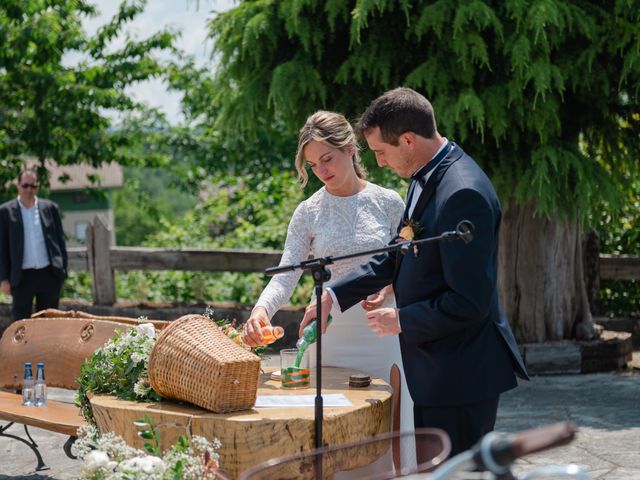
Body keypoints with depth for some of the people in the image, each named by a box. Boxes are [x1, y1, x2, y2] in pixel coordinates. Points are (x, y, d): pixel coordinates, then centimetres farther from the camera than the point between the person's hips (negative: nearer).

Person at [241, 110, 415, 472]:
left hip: (381, 333, -1)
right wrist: (261, 309, -28)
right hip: (330, 334, 1)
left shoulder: (389, 203, -1)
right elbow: (286, 276, -8)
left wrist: (390, 288, -15)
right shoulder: (309, 213, 0)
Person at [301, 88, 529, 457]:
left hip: (462, 373, -10)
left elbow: (468, 303, -26)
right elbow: (399, 254, 18)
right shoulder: (425, 178, 7)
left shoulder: (464, 194, -25)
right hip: (434, 370, 10)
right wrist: (335, 295, 10)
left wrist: (402, 320, -13)